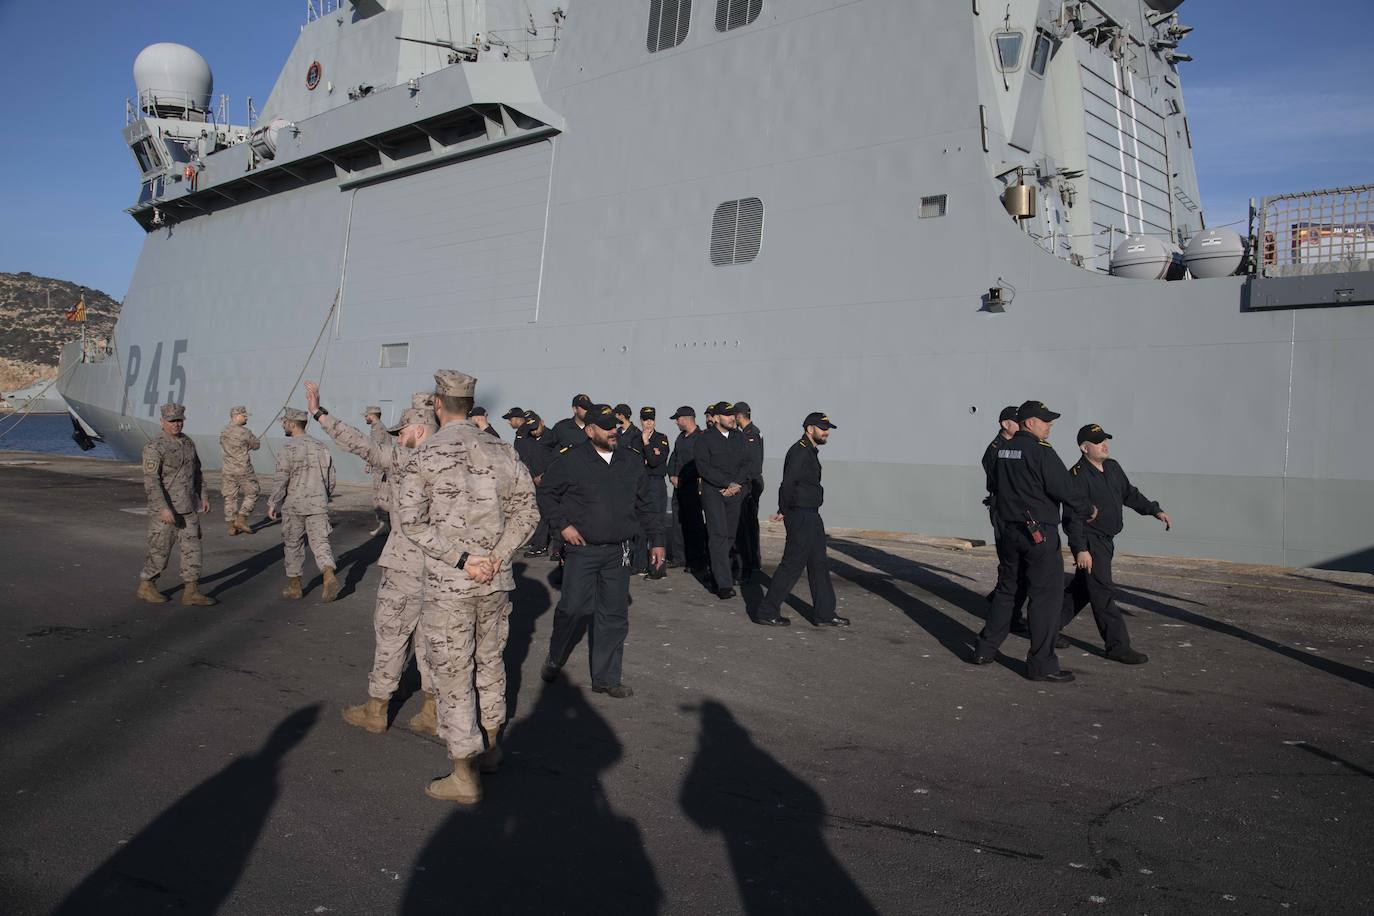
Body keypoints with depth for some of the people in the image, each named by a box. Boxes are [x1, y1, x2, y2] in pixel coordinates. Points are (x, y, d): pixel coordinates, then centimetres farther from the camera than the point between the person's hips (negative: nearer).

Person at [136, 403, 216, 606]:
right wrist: (163, 508, -29)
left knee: (192, 548, 3)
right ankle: (146, 587, 24)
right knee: (160, 551, 4)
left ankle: (191, 592, 7)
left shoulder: (188, 443, 8)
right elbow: (151, 481, -22)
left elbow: (196, 472, 19)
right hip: (165, 509, -6)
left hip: (188, 508, 7)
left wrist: (203, 496, 12)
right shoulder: (154, 448, -15)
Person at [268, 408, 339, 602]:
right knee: (320, 542, 1)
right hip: (318, 505, 3)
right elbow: (331, 479, 10)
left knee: (293, 545, 11)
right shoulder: (321, 446, 6)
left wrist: (273, 503, -3)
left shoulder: (288, 448, -10)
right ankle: (329, 576, -22)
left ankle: (294, 586, 19)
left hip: (293, 506, -3)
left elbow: (282, 480, -13)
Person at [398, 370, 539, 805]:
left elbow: (413, 522, -16)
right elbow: (527, 510, 3)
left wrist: (462, 558, -14)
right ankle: (490, 747, 36)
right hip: (496, 581, 5)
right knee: (490, 660, 21)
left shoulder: (424, 455, -9)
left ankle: (465, 777, 10)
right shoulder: (501, 451, 3)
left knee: (452, 674, 4)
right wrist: (498, 554, -3)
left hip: (447, 585, -4)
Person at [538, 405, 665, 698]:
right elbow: (546, 494, 3)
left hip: (618, 553, 4)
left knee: (614, 616, 5)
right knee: (573, 608, -5)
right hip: (582, 550, -4)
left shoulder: (631, 463, 10)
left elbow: (645, 506, 17)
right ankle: (554, 660, 22)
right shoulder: (570, 461, -4)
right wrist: (563, 524, -8)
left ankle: (606, 677, 16)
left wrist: (656, 540, 14)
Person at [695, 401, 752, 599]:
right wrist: (727, 483, -14)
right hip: (713, 492, -5)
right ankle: (723, 584, -14)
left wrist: (737, 484, -7)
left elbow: (746, 464, 10)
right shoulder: (706, 438, -4)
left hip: (735, 493, 5)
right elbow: (703, 466, -11)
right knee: (719, 535, -11)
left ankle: (717, 573, 22)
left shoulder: (738, 438, 12)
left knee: (730, 535, 6)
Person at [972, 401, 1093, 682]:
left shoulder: (1003, 450, 9)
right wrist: (1087, 511, 1)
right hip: (1039, 533, -8)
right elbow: (1064, 490, -14)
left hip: (1006, 530, 8)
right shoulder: (1041, 451, -14)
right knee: (1046, 595, -1)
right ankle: (1041, 664, 1)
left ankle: (985, 649, 23)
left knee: (1006, 589, 19)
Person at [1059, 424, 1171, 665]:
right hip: (1089, 542, -9)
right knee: (1103, 593, -7)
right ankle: (1118, 646, -3)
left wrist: (1156, 510, 12)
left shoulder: (1113, 467, 9)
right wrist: (1080, 549, -23)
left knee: (1081, 589, 16)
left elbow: (1130, 494, 23)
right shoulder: (1077, 475, -17)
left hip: (1105, 541, 9)